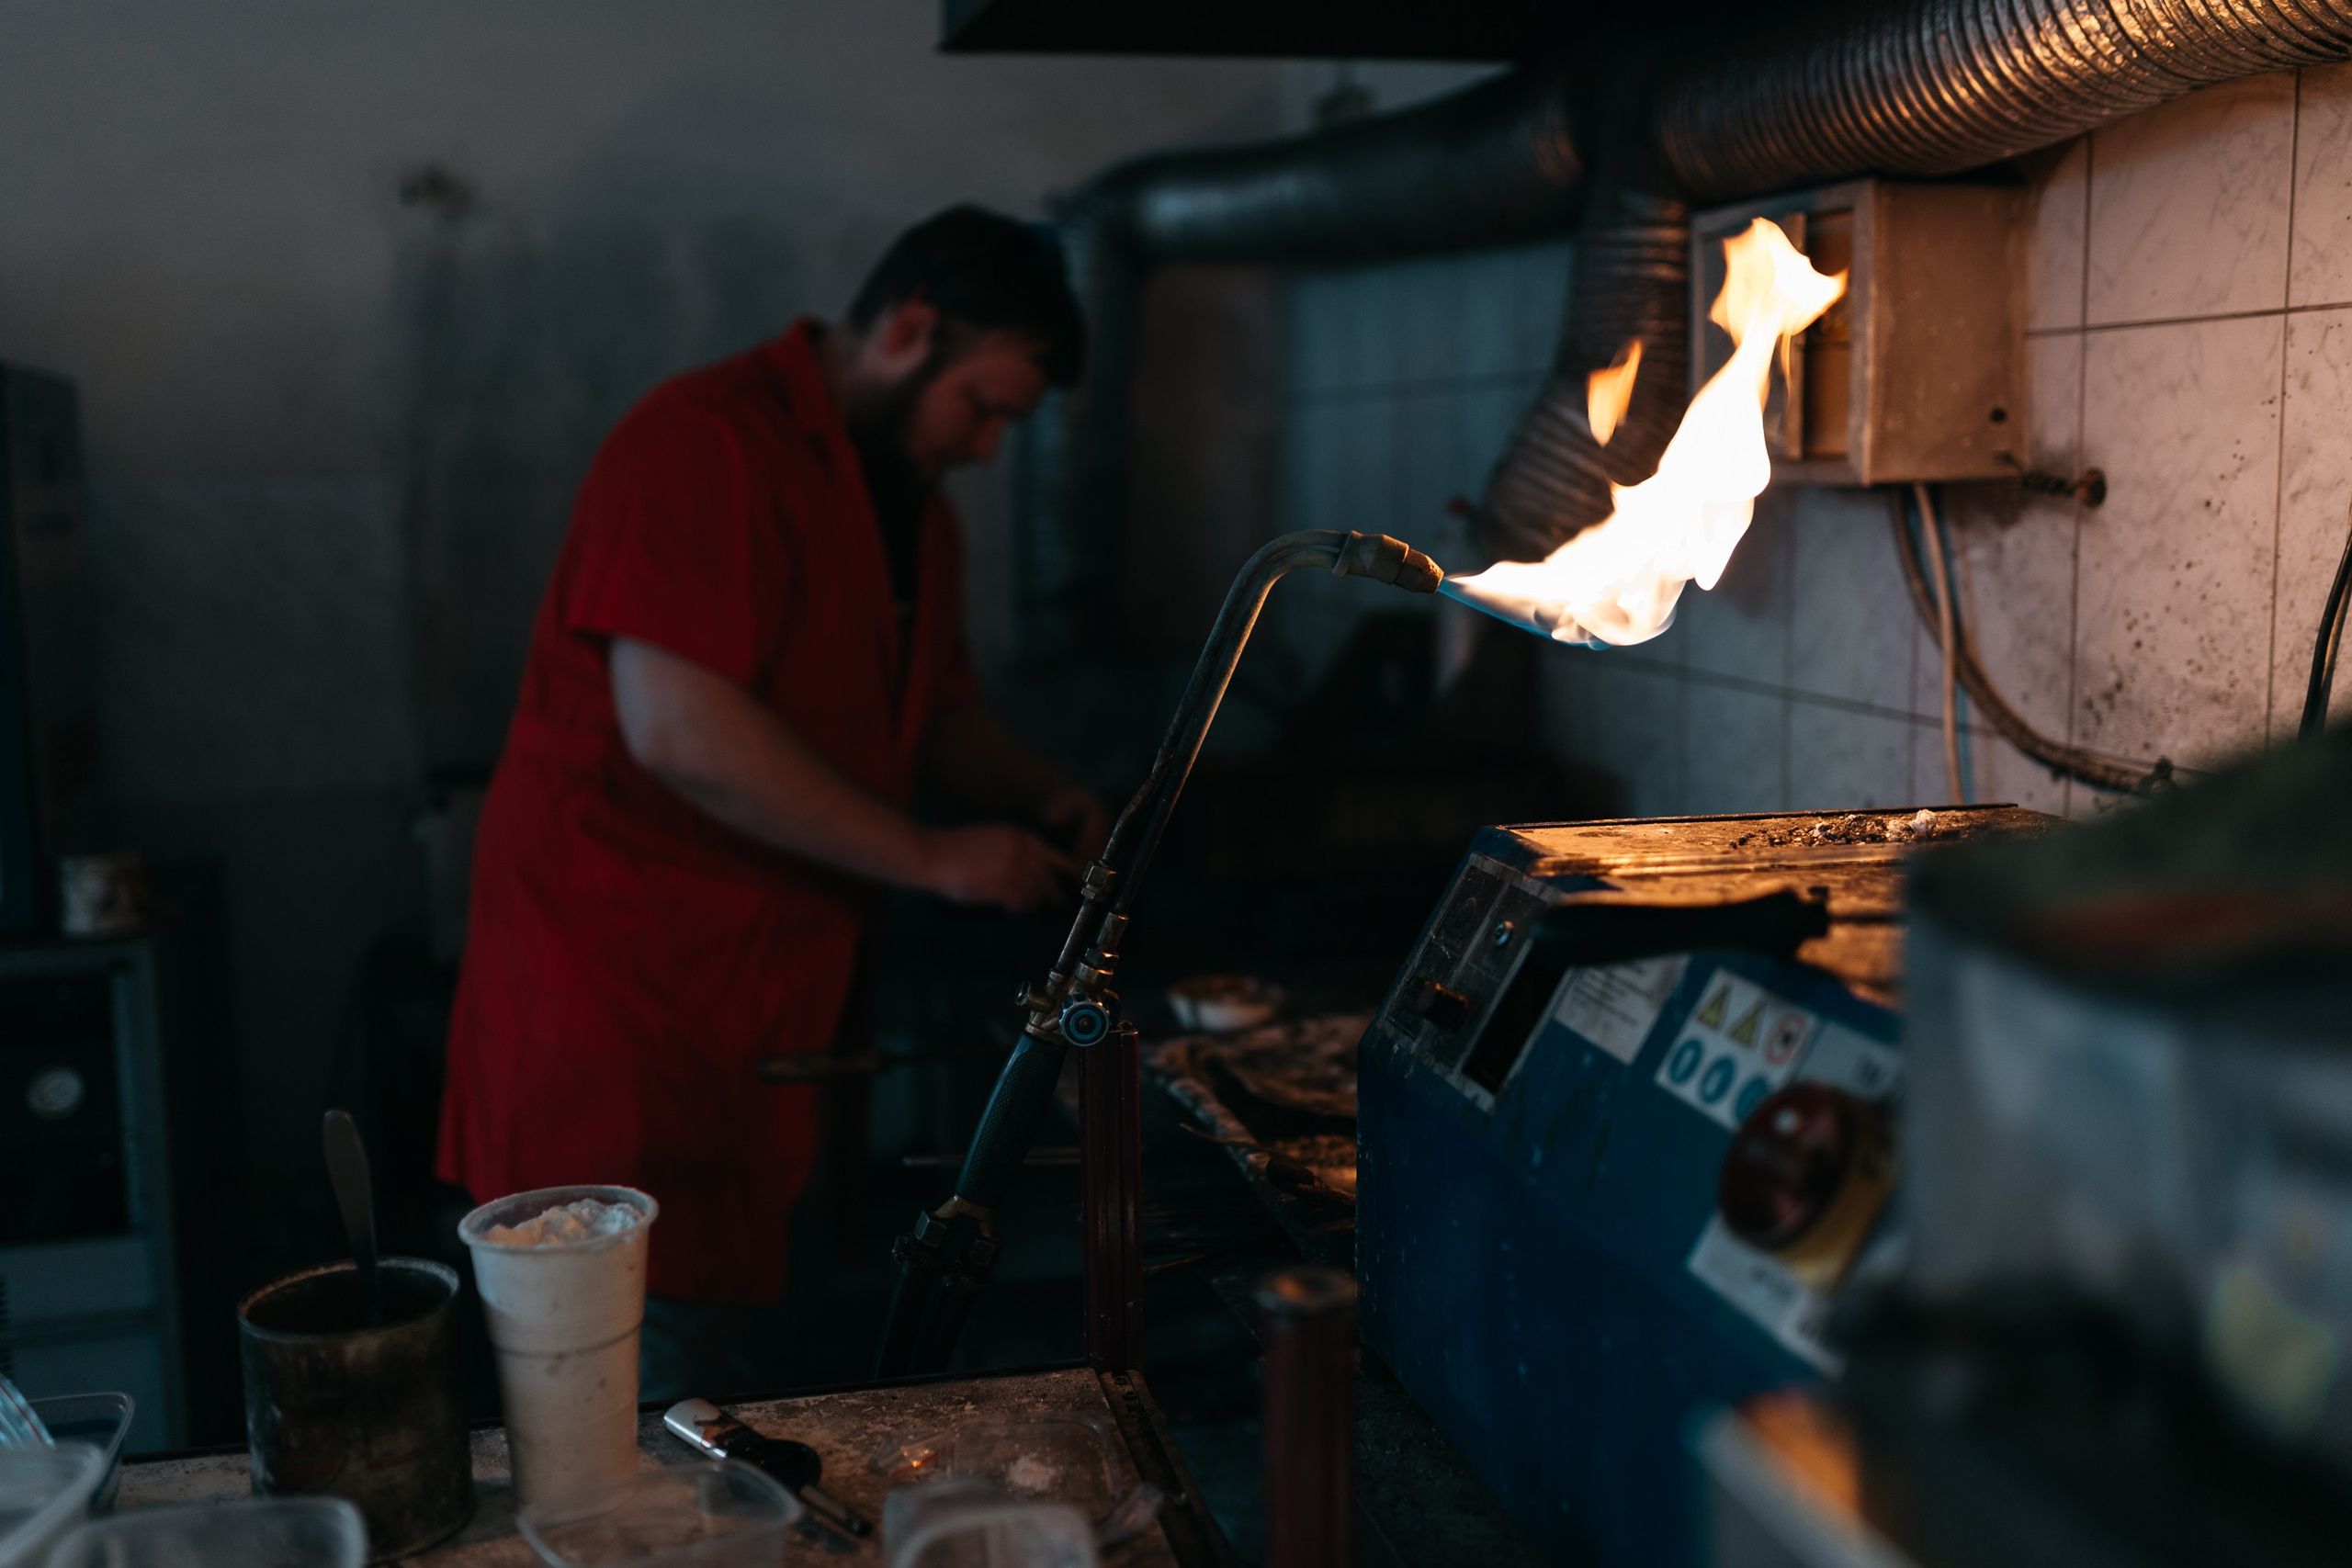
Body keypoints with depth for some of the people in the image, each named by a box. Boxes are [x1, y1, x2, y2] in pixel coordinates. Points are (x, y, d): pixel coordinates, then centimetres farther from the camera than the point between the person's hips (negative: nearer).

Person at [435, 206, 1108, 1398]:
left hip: (764, 1008, 8)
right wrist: (933, 858, -18)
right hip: (621, 999, -8)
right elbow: (680, 729, -25)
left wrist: (1038, 799, 7)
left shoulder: (909, 504, 16)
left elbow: (934, 708, 28)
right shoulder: (705, 443, -14)